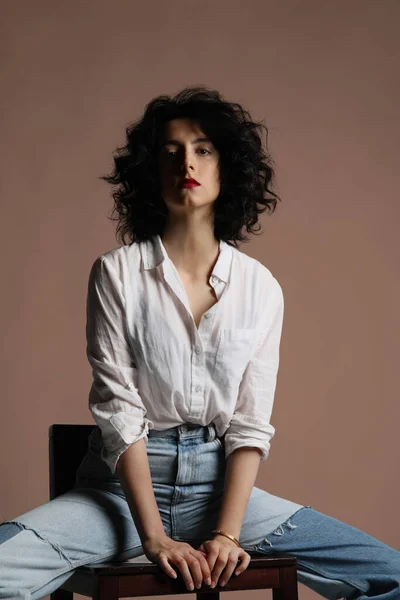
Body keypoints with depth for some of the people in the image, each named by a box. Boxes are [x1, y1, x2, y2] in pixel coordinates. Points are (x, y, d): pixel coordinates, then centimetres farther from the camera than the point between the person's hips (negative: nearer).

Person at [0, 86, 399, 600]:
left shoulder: (260, 287, 3)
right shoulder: (117, 273, -4)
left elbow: (251, 424, -1)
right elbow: (118, 410, -9)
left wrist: (226, 533, -14)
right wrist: (155, 538, -16)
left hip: (221, 485, 3)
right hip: (124, 486, -2)